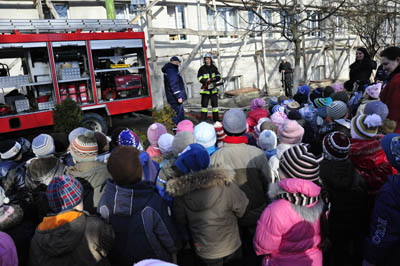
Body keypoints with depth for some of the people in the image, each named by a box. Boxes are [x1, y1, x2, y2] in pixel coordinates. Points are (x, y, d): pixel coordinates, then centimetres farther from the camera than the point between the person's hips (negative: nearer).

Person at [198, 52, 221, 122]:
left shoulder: (214, 68, 8)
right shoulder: (202, 68, 0)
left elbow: (218, 77, 4)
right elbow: (200, 78, -6)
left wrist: (212, 79, -16)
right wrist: (207, 80, -20)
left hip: (213, 89, 3)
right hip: (205, 89, -3)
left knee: (215, 103, 7)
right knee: (204, 104, -1)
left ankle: (216, 120, 15)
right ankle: (203, 121, 5)